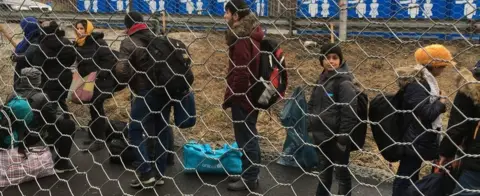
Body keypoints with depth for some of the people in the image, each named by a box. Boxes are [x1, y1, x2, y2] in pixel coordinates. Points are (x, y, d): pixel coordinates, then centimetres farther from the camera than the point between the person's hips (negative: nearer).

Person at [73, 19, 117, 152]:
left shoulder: (98, 42, -16)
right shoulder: (78, 45, 7)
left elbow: (111, 60, -21)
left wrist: (100, 74, -25)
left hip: (101, 81, -8)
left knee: (96, 107, -8)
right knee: (94, 107, 15)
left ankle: (100, 140, 1)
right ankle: (95, 136, 27)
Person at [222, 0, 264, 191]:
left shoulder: (242, 37, -18)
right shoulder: (251, 33, 12)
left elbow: (241, 71, -23)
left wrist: (230, 96, -15)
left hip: (242, 96, -10)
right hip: (251, 94, 10)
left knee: (245, 138, 0)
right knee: (250, 136, 16)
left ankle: (249, 179, 10)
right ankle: (250, 175, 27)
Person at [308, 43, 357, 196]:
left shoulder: (344, 82, -16)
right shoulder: (322, 79, 8)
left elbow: (349, 112, -19)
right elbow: (313, 104, 17)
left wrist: (343, 138, -20)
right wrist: (312, 126, 11)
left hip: (337, 137, -7)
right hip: (322, 135, 7)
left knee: (341, 172, 6)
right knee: (323, 170, 21)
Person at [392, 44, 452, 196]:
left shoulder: (426, 81, 10)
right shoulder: (416, 84, -20)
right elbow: (428, 113, -26)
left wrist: (438, 103, 1)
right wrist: (441, 103, -9)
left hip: (421, 141, 10)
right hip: (414, 142, -10)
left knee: (410, 177, 18)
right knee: (405, 178, 0)